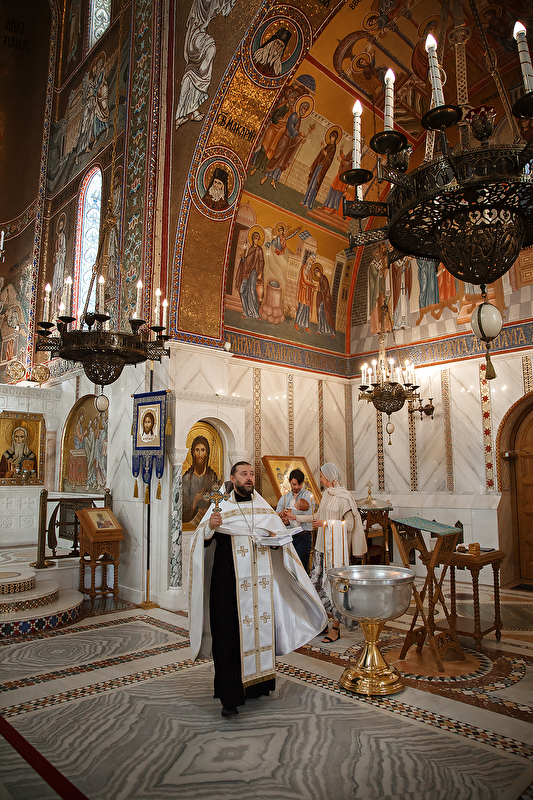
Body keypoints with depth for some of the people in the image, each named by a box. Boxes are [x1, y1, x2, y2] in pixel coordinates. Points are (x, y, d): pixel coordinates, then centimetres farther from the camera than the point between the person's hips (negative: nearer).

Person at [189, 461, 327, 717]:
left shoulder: (264, 508, 11)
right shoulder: (221, 507, -1)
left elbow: (278, 539, 18)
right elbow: (203, 541, -10)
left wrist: (277, 538, -5)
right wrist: (210, 527, -30)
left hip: (261, 582, 4)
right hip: (229, 583, -4)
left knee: (261, 628, 7)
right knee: (230, 633, -3)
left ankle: (257, 683, 25)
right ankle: (229, 696, 6)